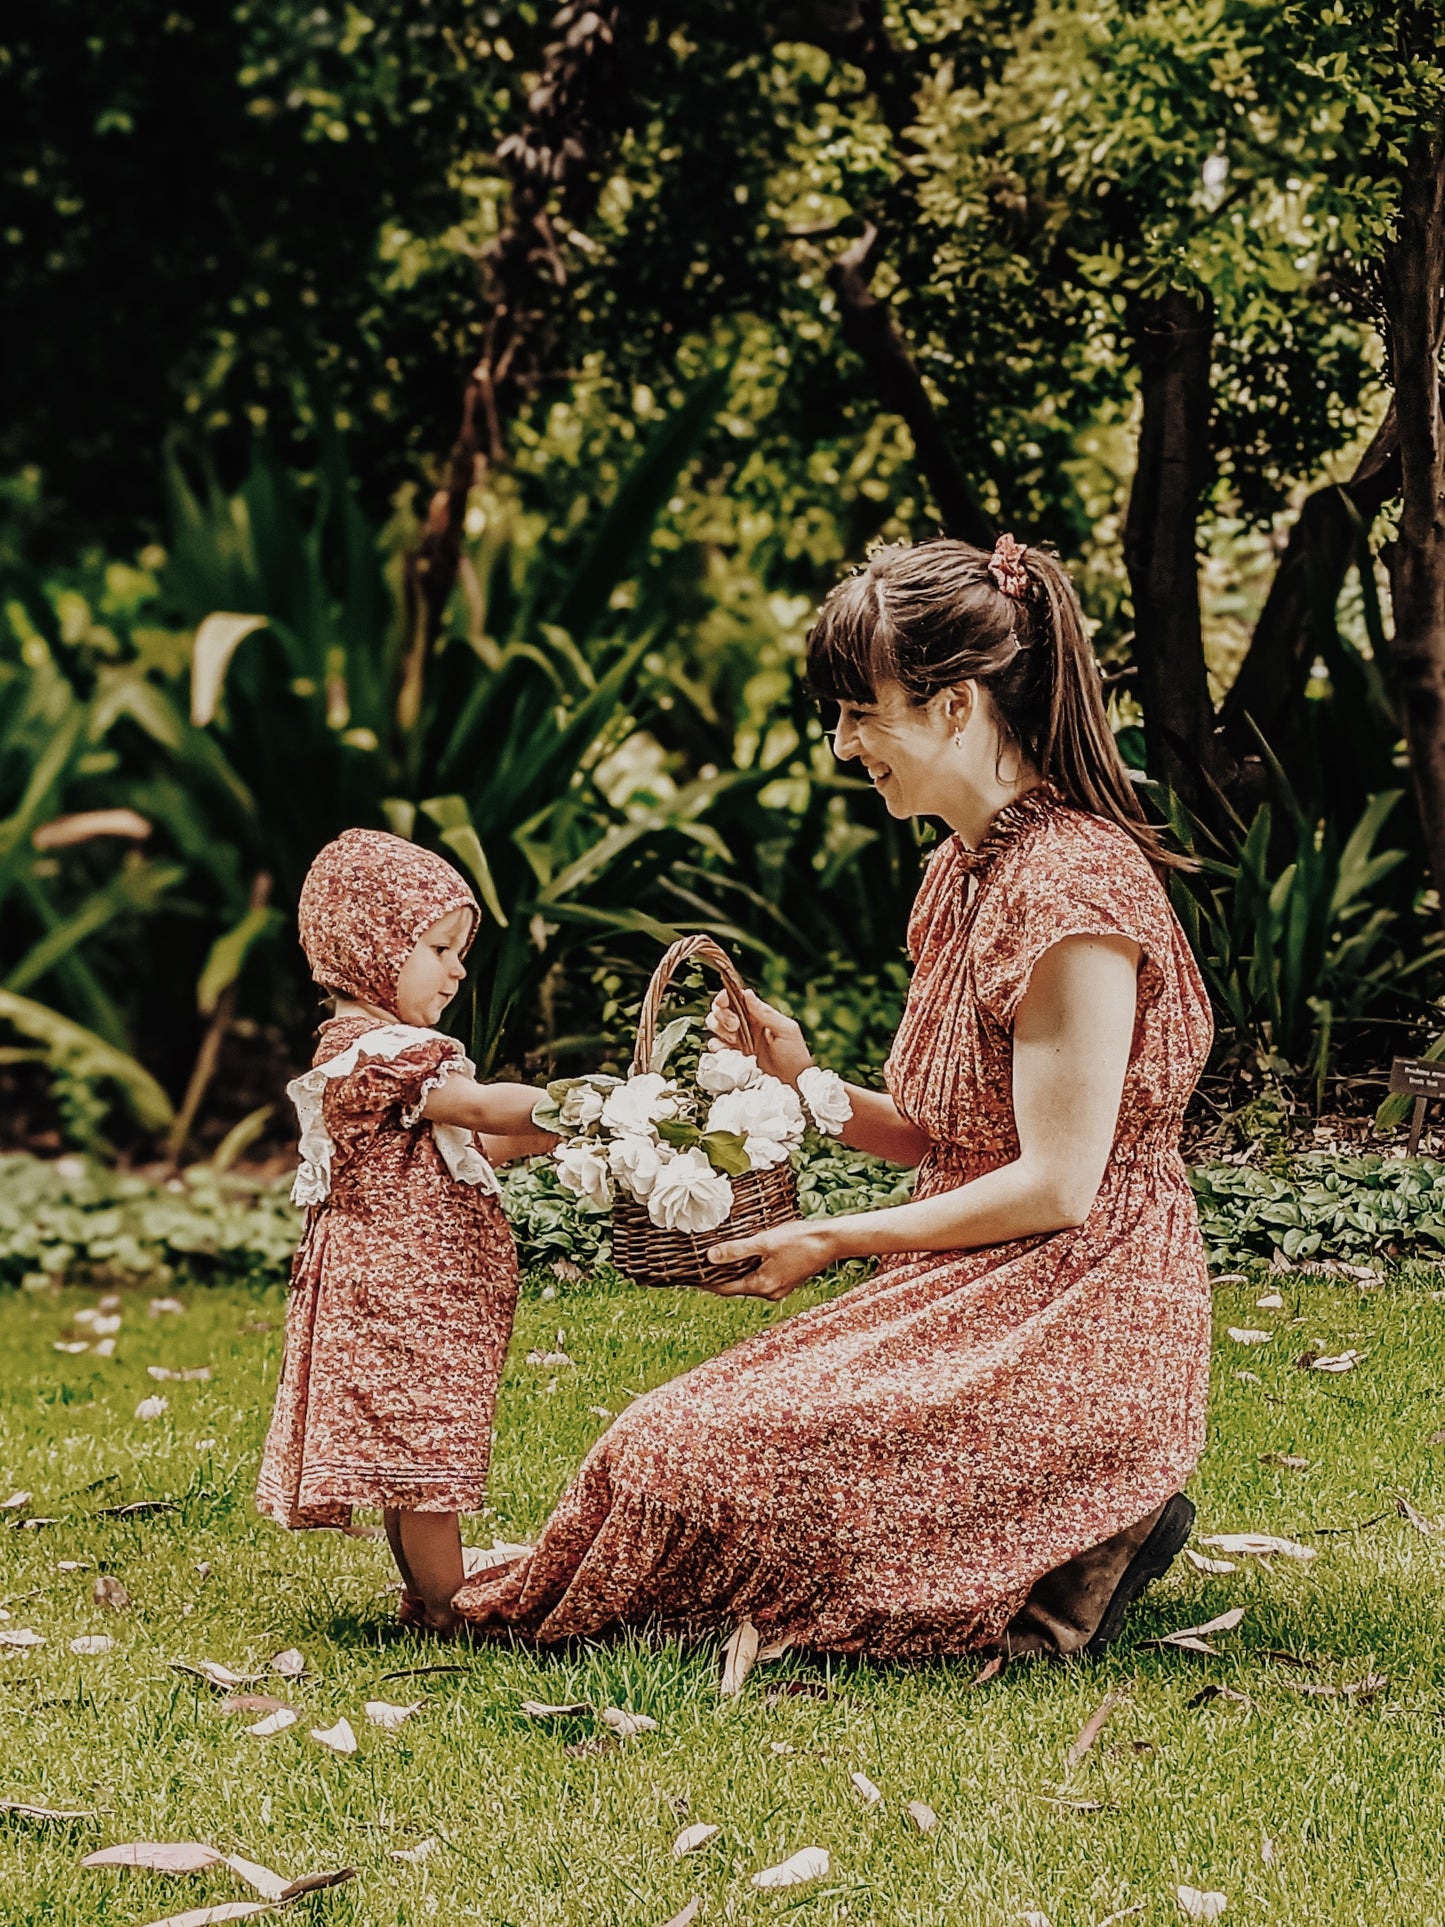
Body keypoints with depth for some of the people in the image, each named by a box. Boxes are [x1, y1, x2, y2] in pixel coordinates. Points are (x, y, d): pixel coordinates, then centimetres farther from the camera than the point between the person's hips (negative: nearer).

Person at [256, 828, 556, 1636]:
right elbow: (482, 1107, -24)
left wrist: (556, 1133, 7)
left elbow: (467, 1146, 17)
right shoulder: (376, 1051, -17)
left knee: (410, 1457, 14)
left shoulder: (377, 1048, 17)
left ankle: (427, 1594, 20)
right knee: (425, 1450, -6)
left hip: (405, 1288, 11)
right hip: (403, 1288, -11)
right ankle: (448, 1610, -2)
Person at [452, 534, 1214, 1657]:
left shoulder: (1074, 884, -17)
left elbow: (1055, 1184, -19)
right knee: (692, 1436, 1)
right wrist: (808, 1087, 0)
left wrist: (835, 1242, -10)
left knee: (718, 1459, -18)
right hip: (980, 1299, 10)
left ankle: (1082, 1554, -4)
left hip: (1078, 1322, -10)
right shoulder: (966, 869, 13)